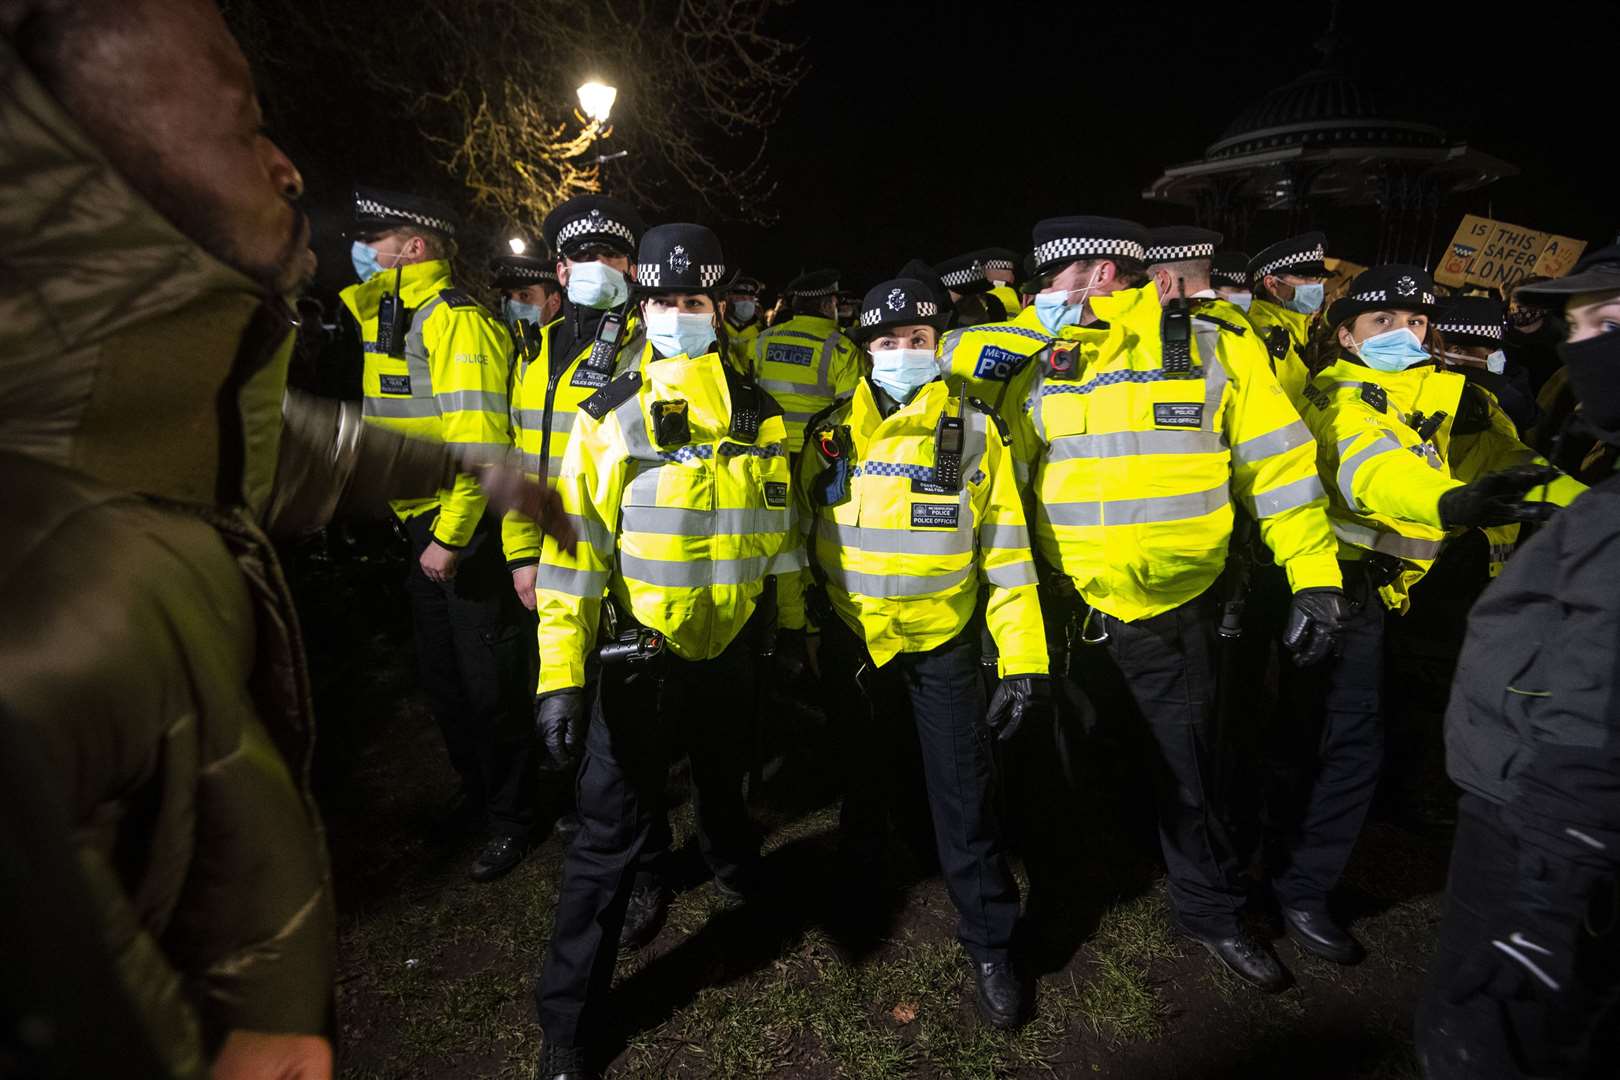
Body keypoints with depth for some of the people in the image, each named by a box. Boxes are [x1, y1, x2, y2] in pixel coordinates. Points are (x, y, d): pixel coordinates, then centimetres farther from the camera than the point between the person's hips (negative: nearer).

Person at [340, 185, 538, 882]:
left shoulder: (456, 320, -16)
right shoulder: (384, 315, 14)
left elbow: (481, 444, -24)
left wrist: (452, 538, -24)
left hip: (468, 530, -9)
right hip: (423, 528, 10)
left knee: (489, 683, 3)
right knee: (441, 676, 19)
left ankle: (510, 819, 21)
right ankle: (476, 794, 38)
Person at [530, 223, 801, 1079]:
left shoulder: (759, 414, 0)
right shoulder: (608, 418, -10)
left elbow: (778, 529, 8)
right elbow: (574, 549, -13)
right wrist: (561, 674, -17)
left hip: (730, 645, 3)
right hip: (637, 652, -3)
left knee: (723, 775, 27)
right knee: (610, 833, 1)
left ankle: (734, 864, 61)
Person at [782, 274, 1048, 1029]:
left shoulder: (976, 433, -6)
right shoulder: (831, 433, -1)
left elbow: (1006, 554, -6)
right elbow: (799, 530, 6)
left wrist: (1024, 659, -10)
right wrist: (790, 625, 4)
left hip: (944, 643, -2)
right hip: (851, 638, 2)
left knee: (963, 795, 4)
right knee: (862, 773, 21)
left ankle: (990, 945, 24)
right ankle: (861, 875, 49)